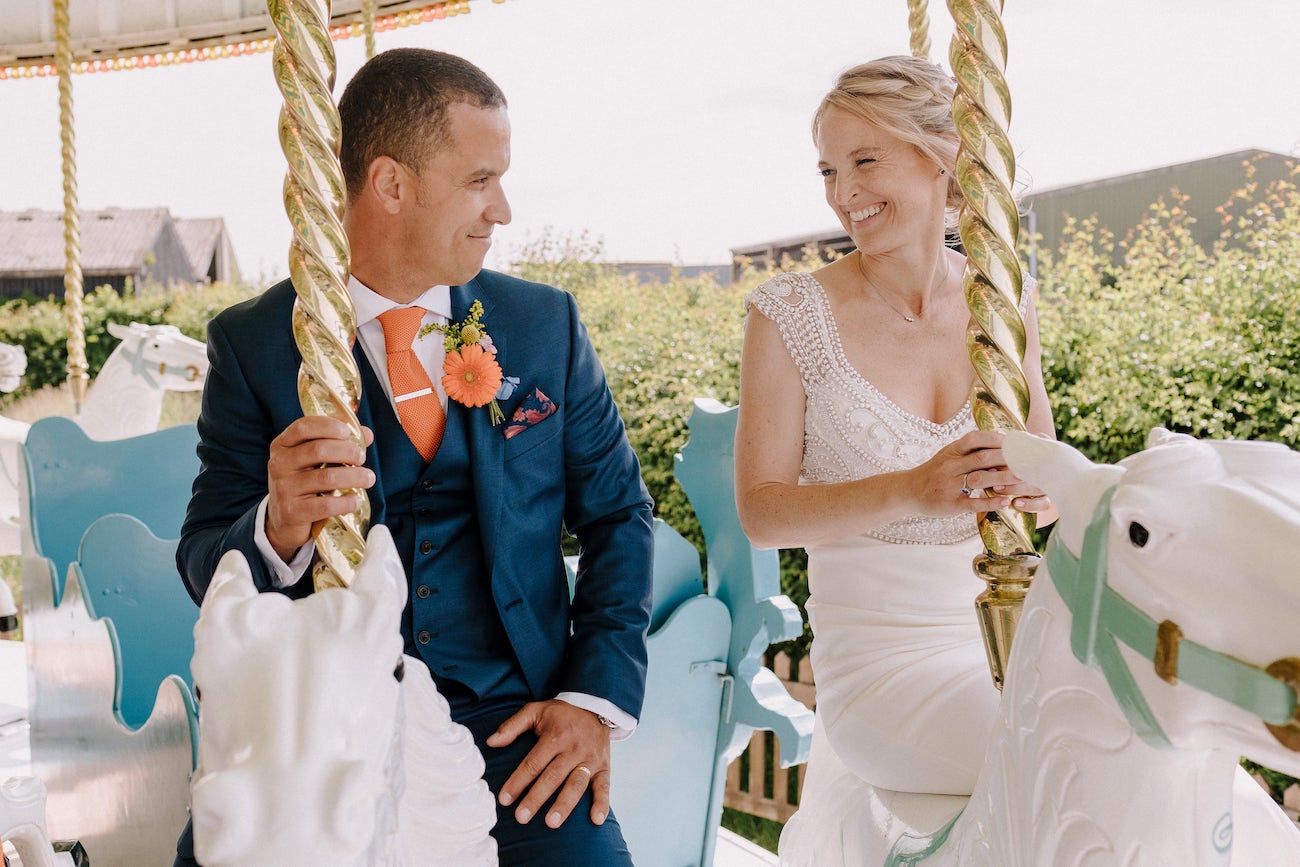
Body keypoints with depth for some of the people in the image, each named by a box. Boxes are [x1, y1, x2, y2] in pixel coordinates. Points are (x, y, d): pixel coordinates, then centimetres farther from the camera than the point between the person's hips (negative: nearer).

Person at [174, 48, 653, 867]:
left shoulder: (547, 324, 6)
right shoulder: (252, 343, 1)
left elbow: (619, 513, 10)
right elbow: (203, 560, 0)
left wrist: (597, 698, -4)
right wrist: (275, 531, -24)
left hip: (510, 719, 1)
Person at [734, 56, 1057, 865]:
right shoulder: (791, 315, -6)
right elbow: (762, 511, -8)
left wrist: (1035, 486, -15)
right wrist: (910, 493, -23)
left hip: (1008, 640, 5)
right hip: (881, 659, -4)